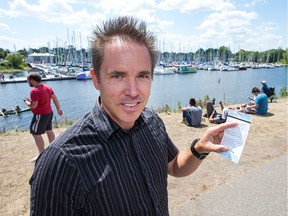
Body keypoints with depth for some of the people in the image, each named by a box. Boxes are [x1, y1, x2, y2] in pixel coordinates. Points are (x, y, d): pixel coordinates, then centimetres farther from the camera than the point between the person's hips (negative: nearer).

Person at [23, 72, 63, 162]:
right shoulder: (47, 87, 5)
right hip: (49, 113, 9)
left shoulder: (34, 91, -22)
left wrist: (26, 101, -6)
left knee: (36, 134, 0)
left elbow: (33, 105, -26)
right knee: (49, 131, 19)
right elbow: (55, 98, 9)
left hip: (40, 115, -9)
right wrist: (58, 109, 16)